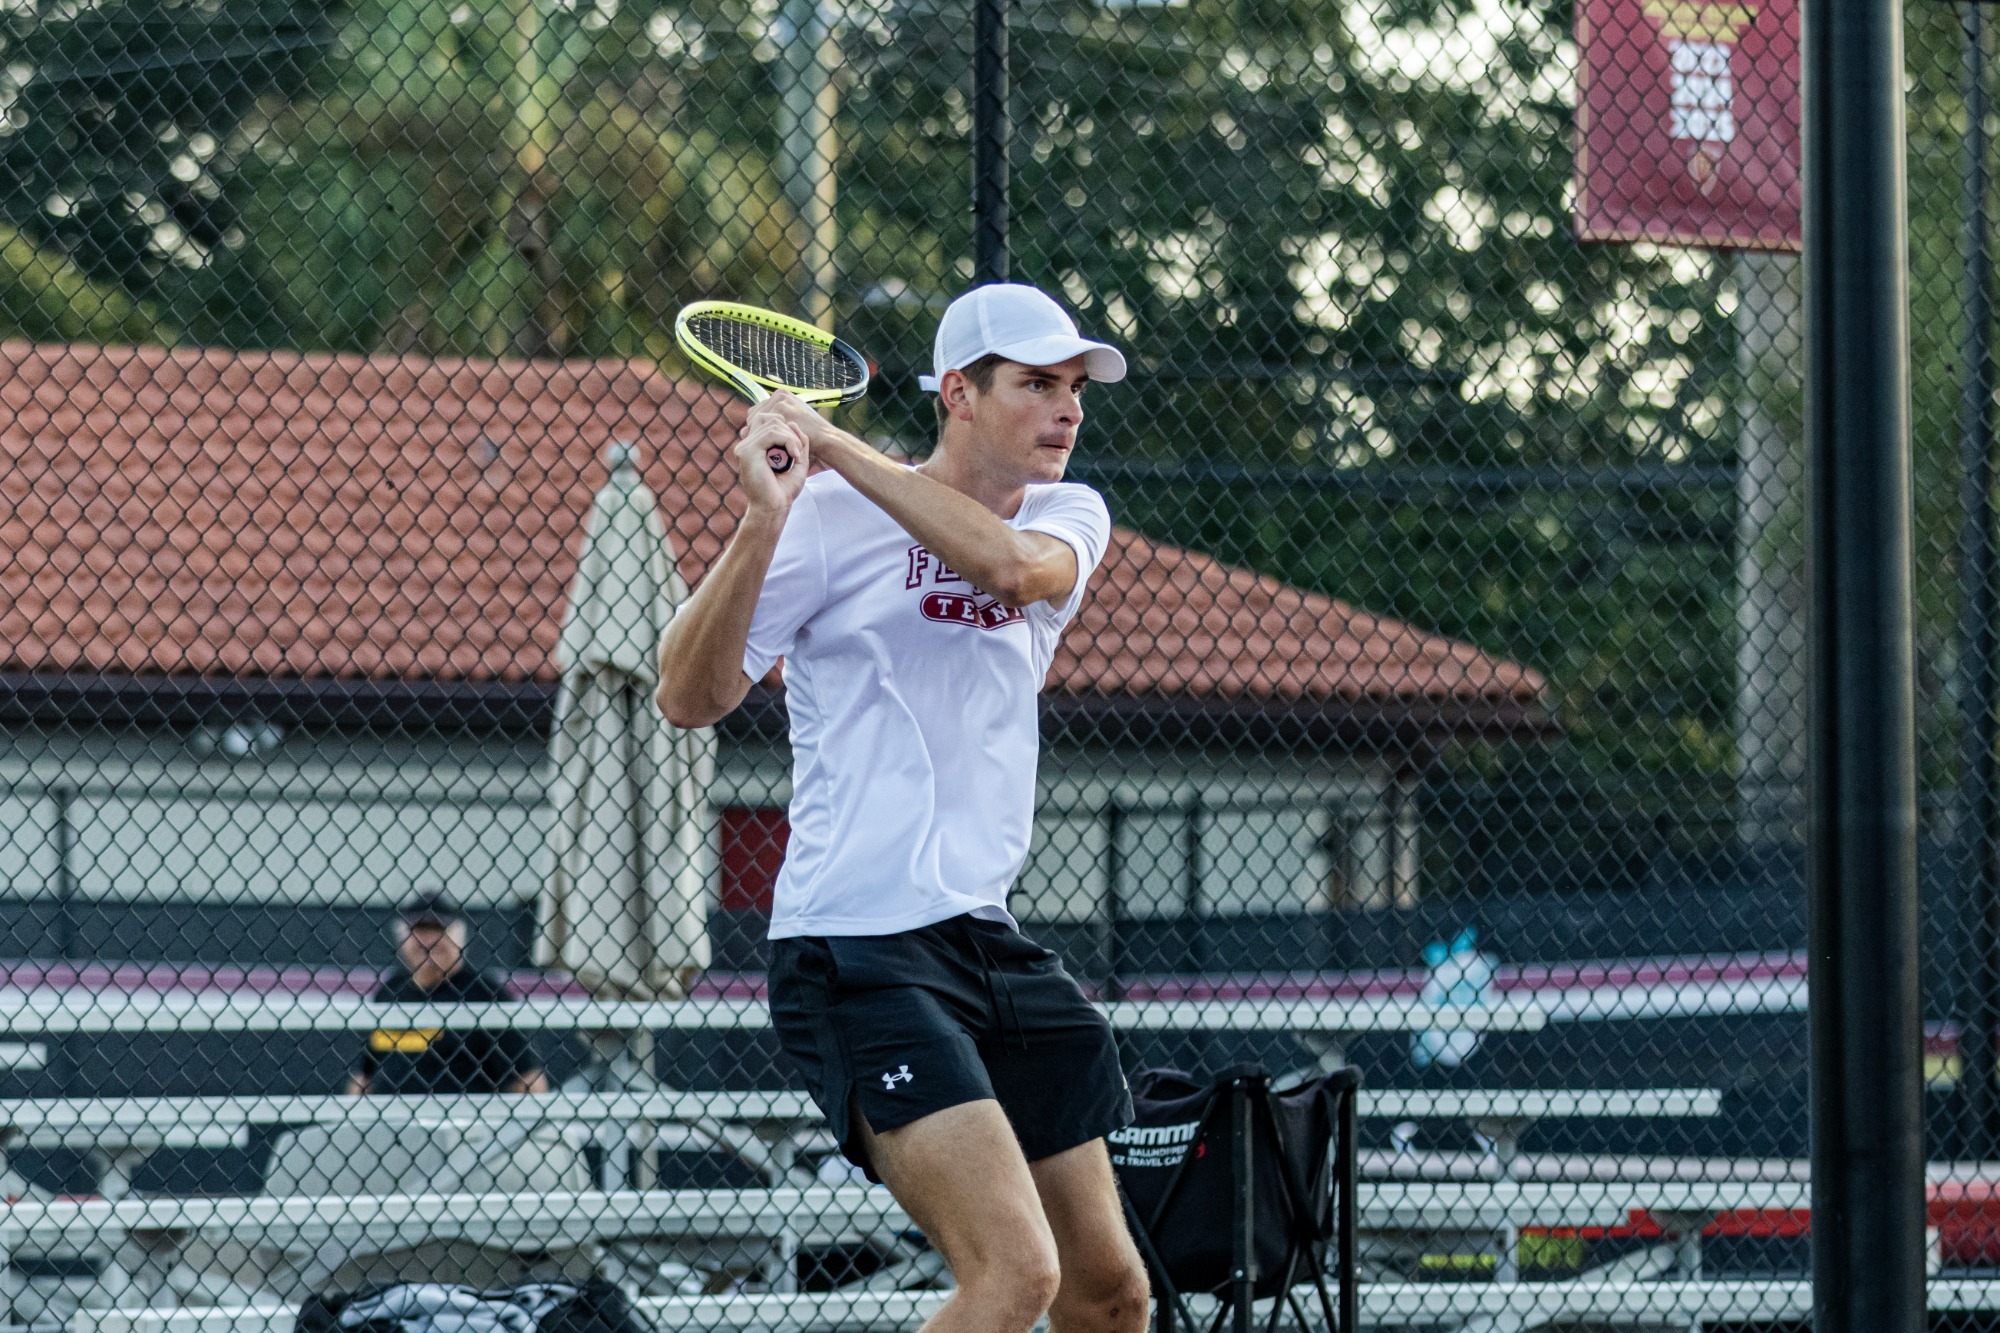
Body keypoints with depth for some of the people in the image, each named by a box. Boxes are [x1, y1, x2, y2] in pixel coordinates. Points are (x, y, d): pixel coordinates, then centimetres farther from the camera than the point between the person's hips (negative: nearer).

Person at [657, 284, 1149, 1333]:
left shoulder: (1067, 517, 11)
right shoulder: (832, 518, -5)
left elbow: (1017, 566, -14)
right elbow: (690, 698, -11)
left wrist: (840, 448, -17)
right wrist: (763, 521, -24)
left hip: (987, 939, 7)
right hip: (859, 950, -7)